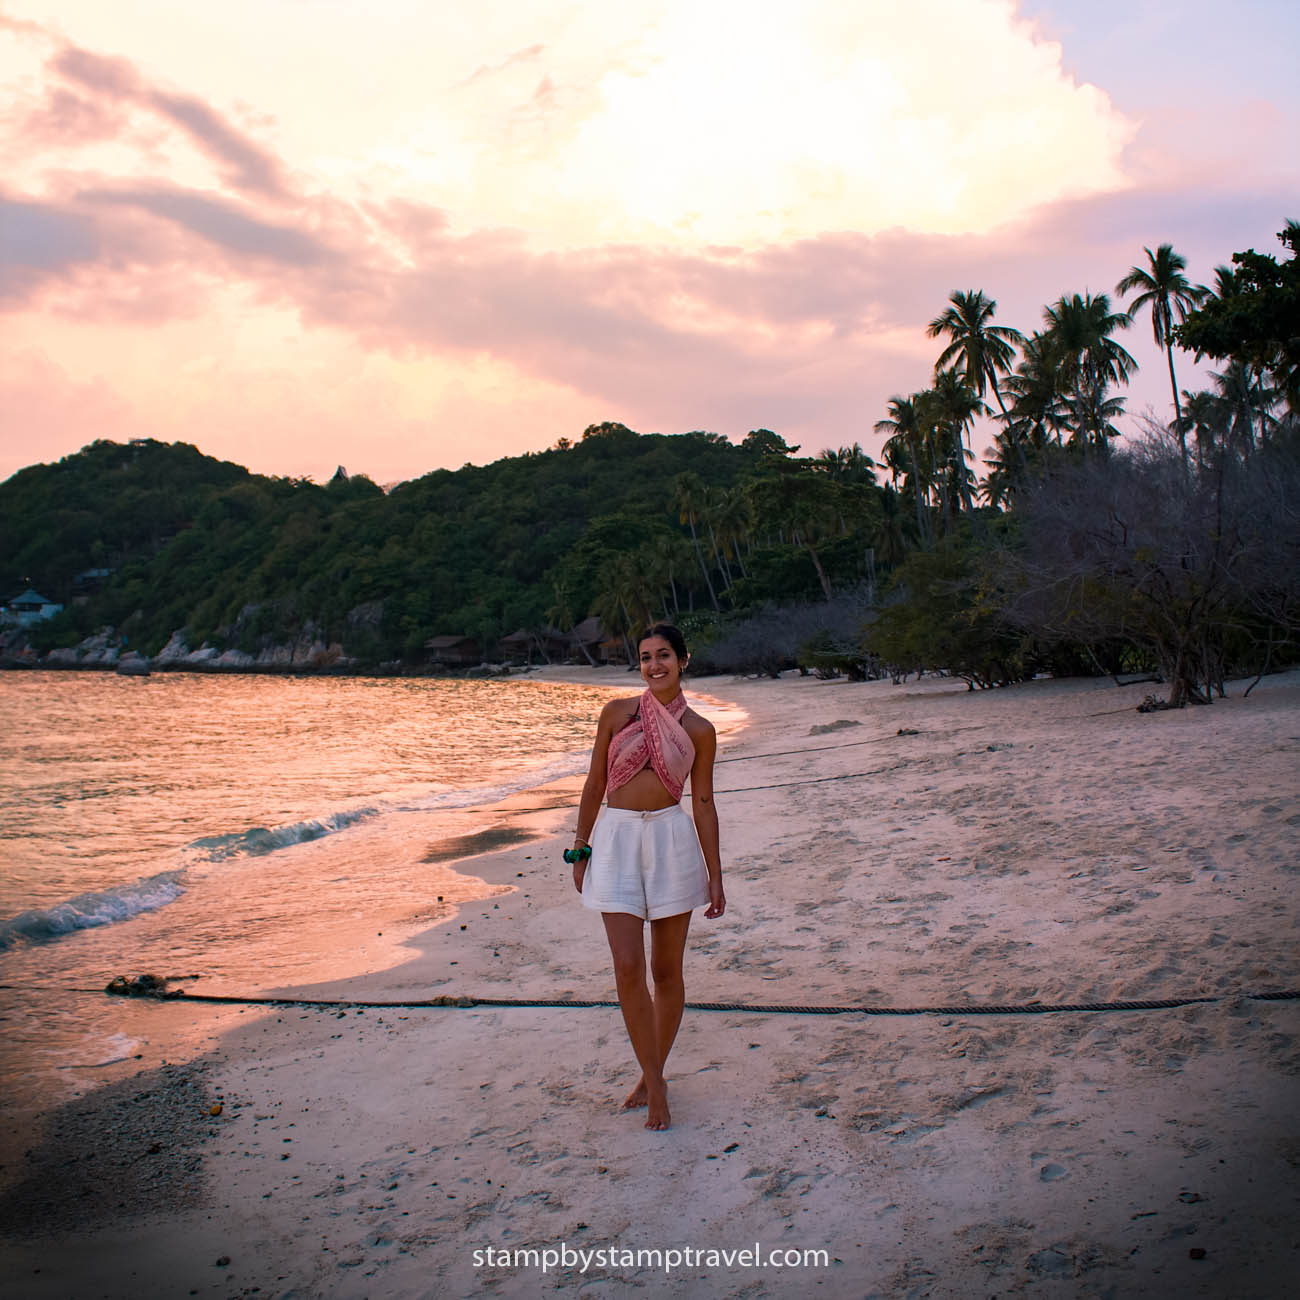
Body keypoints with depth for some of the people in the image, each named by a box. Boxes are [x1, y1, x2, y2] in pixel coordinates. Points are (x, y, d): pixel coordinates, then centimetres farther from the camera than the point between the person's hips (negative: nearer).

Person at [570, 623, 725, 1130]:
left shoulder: (698, 730, 3)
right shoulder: (618, 712, 4)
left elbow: (703, 803, 6)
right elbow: (595, 784, 9)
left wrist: (715, 876, 5)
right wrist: (580, 849, 8)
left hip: (671, 841, 0)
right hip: (616, 840, 0)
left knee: (666, 969, 7)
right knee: (627, 967, -7)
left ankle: (653, 1076, 25)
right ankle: (654, 1083, 6)